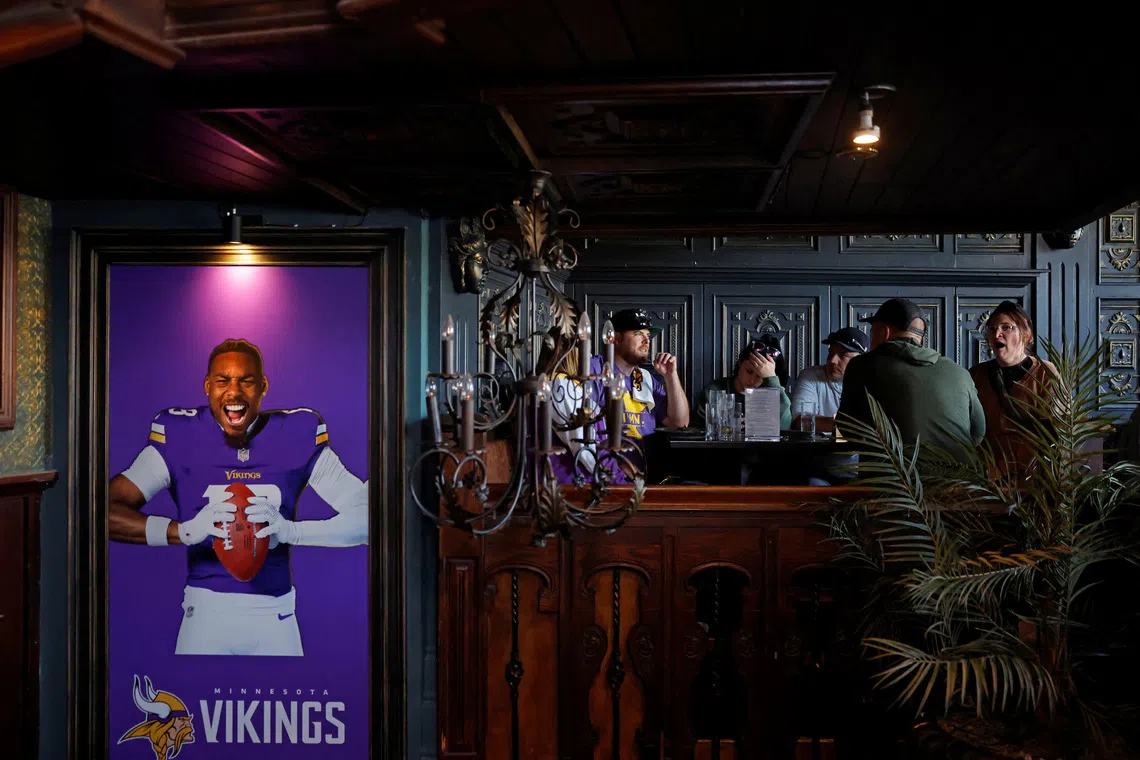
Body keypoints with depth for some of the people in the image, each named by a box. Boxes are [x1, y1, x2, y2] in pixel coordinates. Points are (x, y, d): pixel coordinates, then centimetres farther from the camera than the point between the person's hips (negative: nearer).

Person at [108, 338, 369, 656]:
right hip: (205, 610, -1)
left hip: (274, 615, 1)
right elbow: (111, 510, -16)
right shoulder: (180, 437, -7)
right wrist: (185, 531, -31)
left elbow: (365, 514, -12)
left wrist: (290, 530, -27)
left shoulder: (297, 436, -6)